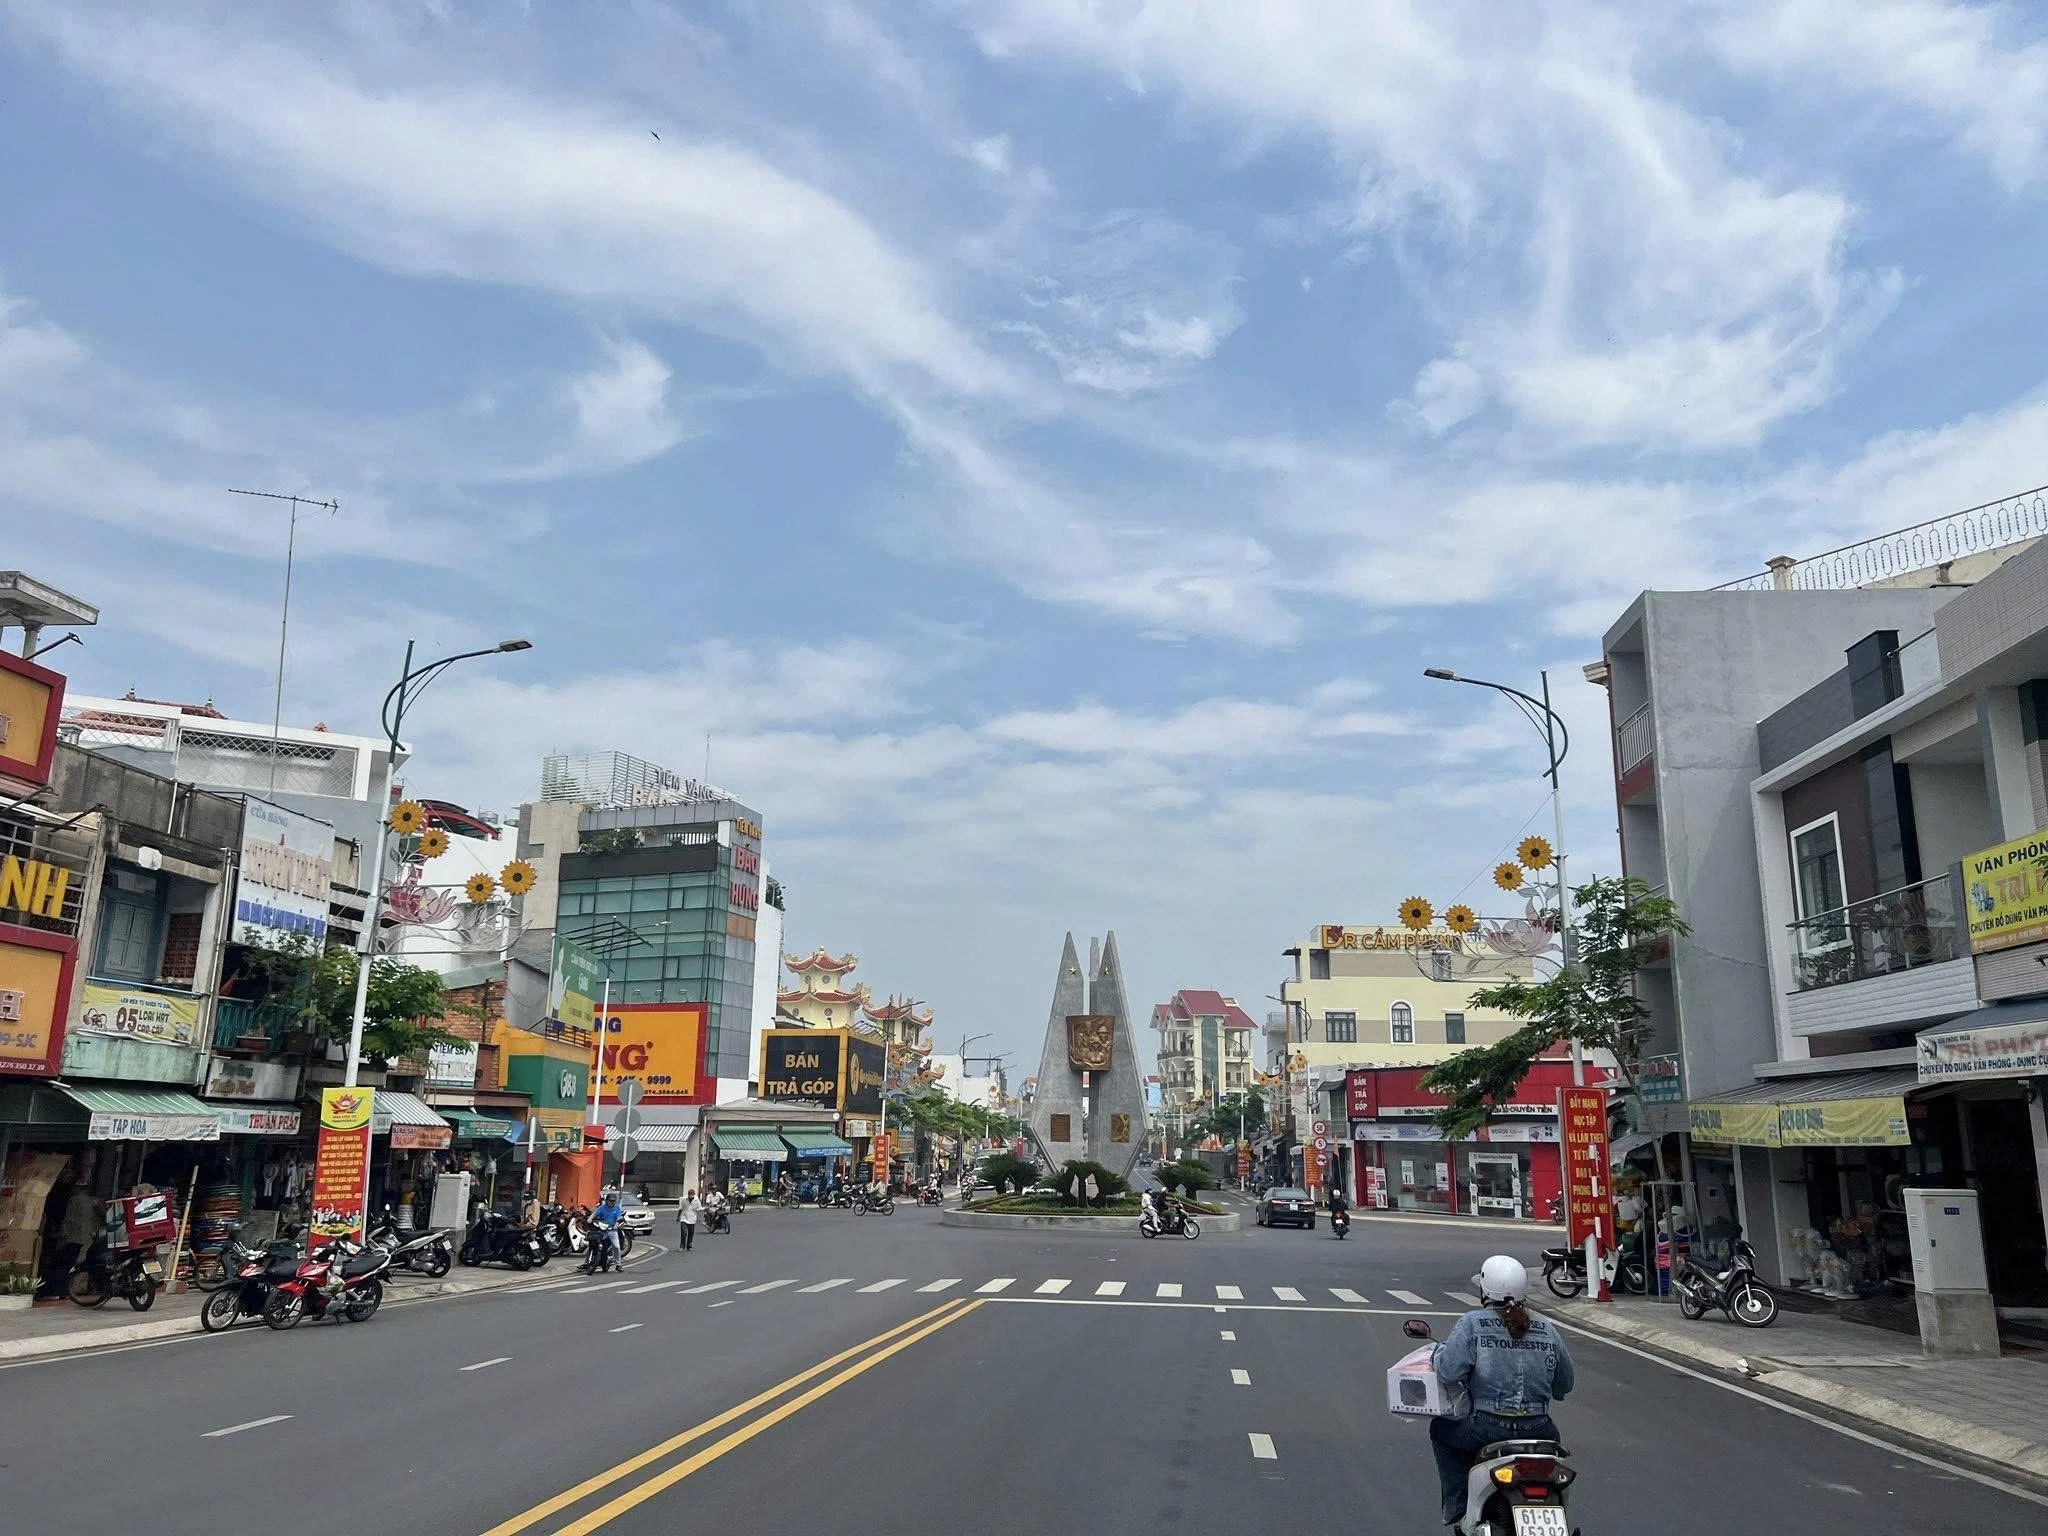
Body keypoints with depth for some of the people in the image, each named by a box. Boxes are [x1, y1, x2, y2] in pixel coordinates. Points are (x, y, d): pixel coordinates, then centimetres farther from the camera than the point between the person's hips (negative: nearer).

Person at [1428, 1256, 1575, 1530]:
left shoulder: (1472, 1324, -6)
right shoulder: (1547, 1329, 7)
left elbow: (1448, 1373, -13)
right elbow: (1565, 1384, 16)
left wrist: (1439, 1350, 8)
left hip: (1488, 1430, -4)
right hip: (1539, 1433, 4)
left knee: (1440, 1429, 25)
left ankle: (1457, 1507, 17)